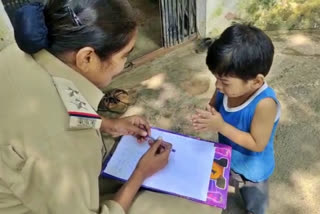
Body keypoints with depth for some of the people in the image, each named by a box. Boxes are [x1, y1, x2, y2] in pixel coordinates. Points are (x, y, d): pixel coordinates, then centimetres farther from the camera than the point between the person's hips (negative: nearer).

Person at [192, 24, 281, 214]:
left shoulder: (264, 104, -39)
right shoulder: (227, 88, -22)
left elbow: (257, 144, -31)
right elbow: (214, 107, -3)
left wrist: (221, 126, -37)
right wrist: (208, 118, -27)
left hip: (252, 168, -5)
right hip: (226, 158, 5)